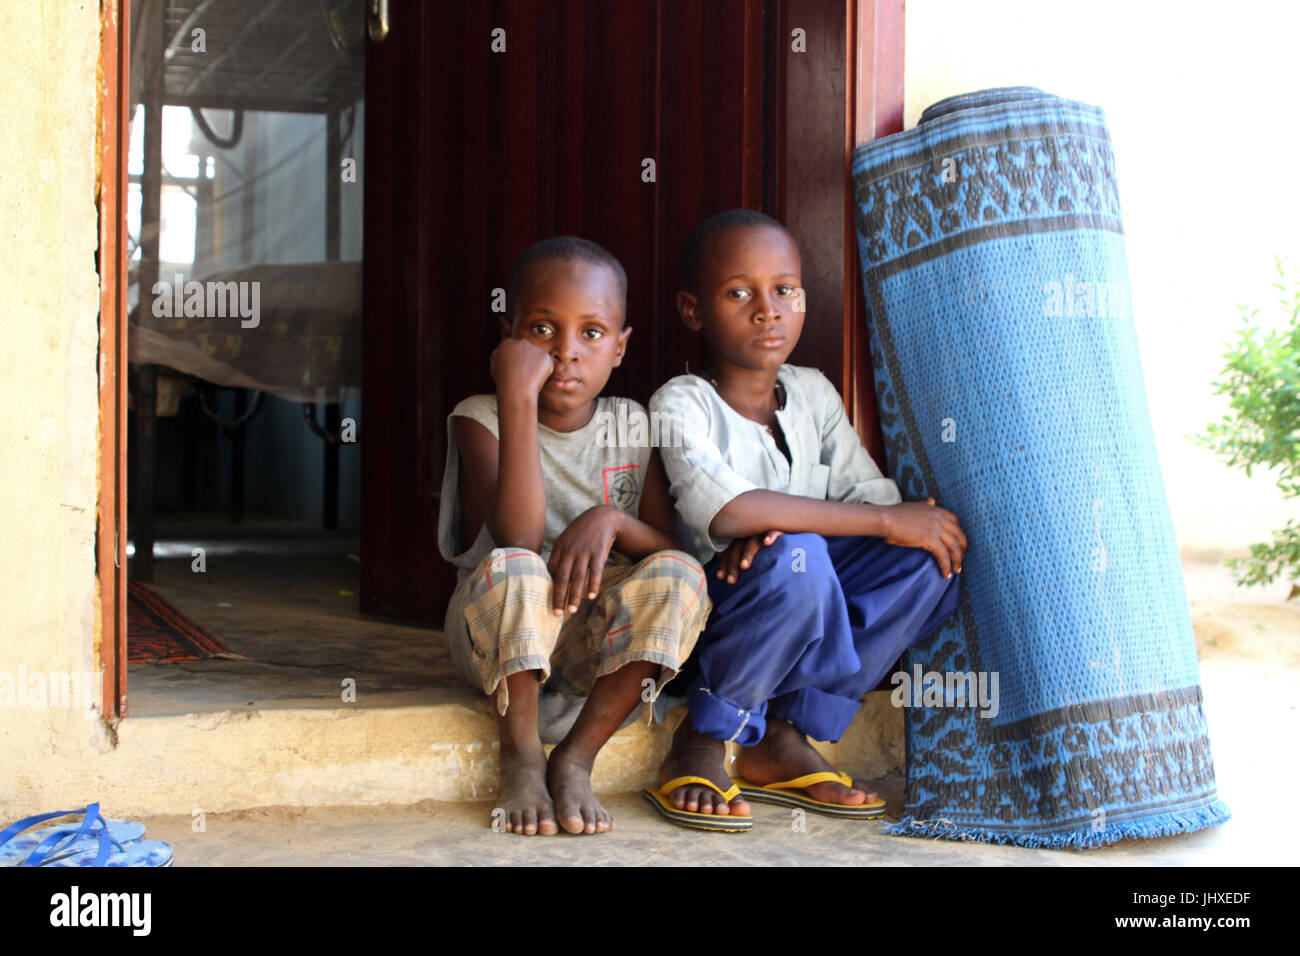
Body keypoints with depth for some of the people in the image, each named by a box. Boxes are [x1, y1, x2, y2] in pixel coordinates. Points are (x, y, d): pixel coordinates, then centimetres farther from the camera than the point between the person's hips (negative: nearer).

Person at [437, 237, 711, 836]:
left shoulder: (630, 426, 3)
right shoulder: (480, 419, -9)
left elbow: (671, 546, -1)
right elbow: (518, 538, -27)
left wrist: (612, 521, -23)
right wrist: (519, 399, -30)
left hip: (598, 642, 3)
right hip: (502, 642, -3)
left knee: (677, 575, -25)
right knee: (512, 567, -34)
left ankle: (576, 759, -19)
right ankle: (521, 757, -18)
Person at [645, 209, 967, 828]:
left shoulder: (812, 393, 10)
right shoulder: (682, 403, -9)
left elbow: (875, 494, -2)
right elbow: (721, 510, -29)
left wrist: (771, 524, -24)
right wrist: (882, 520, -28)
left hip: (803, 622, 6)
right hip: (706, 613, -6)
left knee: (936, 552, -13)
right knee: (795, 555, -36)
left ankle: (783, 737, -11)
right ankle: (700, 746, -15)